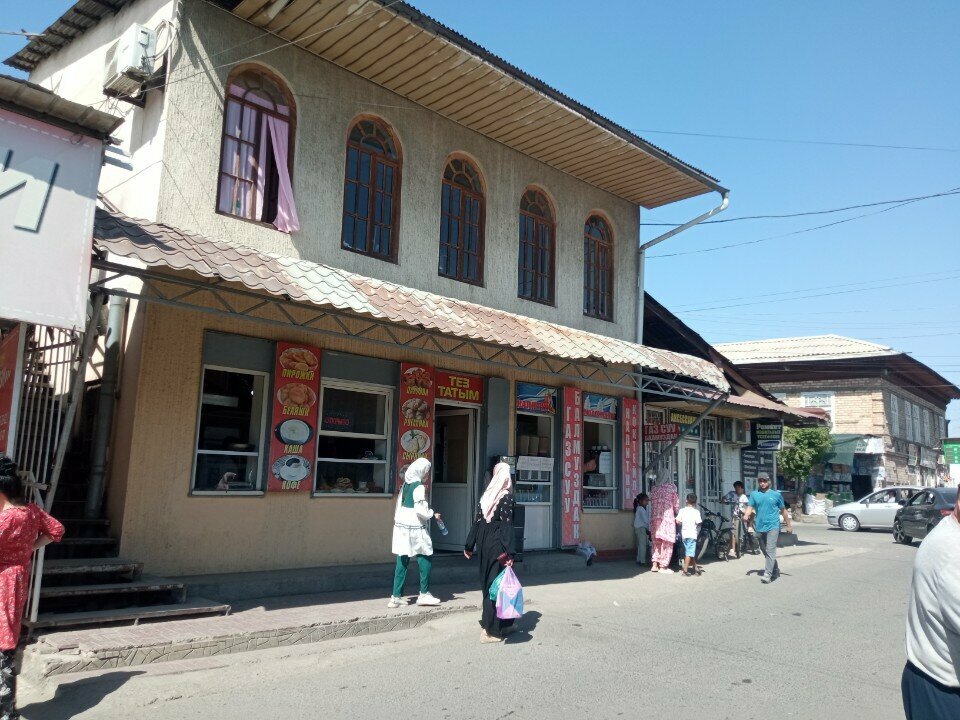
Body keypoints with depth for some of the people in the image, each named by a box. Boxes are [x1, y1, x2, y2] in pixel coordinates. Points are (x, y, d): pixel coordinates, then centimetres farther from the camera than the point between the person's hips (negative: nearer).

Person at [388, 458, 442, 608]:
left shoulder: (406, 484, 10)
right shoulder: (419, 487, -13)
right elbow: (420, 510, -18)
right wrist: (433, 514, -3)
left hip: (401, 525, 7)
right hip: (415, 528, -7)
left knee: (402, 562, 8)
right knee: (425, 559, 6)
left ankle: (396, 597, 7)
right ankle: (424, 594, 11)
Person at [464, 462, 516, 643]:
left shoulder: (486, 496, 8)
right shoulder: (506, 496, -11)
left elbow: (477, 522, 9)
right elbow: (506, 525, -17)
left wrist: (469, 546, 13)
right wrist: (509, 553, -19)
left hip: (484, 542, 7)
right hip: (497, 543, -7)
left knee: (487, 582, 15)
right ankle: (491, 631, 3)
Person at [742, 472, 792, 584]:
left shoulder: (776, 494, 4)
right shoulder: (754, 494, 9)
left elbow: (783, 511, 10)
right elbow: (750, 507, 1)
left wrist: (789, 525, 12)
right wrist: (746, 515, -19)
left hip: (773, 527, -4)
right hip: (760, 527, 4)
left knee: (770, 551, -14)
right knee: (765, 551, 13)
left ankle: (767, 574, -17)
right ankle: (775, 570, 31)